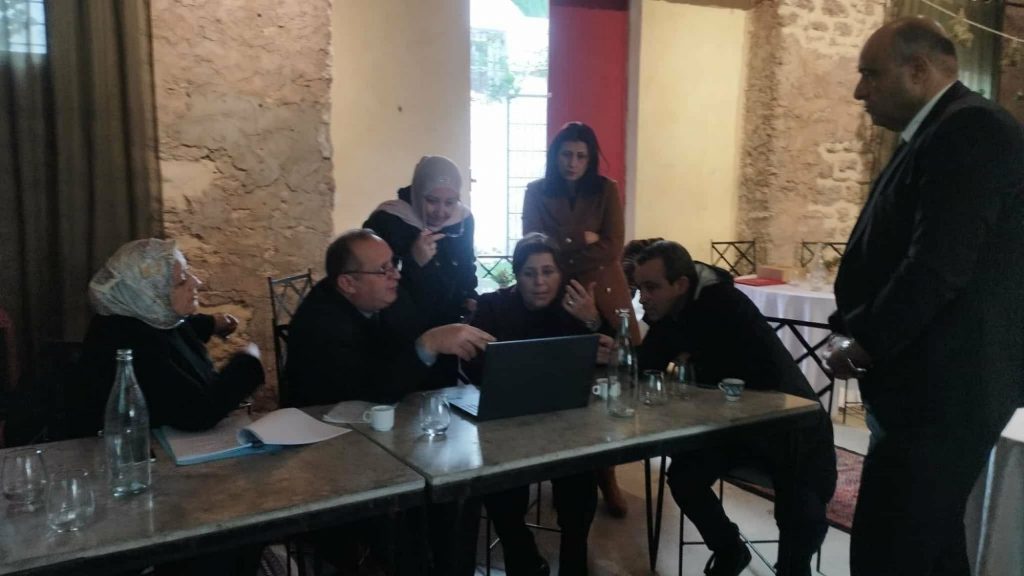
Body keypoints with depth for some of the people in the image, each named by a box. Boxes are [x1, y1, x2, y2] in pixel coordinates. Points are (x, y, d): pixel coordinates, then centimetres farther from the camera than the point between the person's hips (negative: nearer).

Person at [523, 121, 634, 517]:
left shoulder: (606, 190, 5)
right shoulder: (537, 192, 5)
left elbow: (613, 248, -4)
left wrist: (561, 248, -7)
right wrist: (583, 240, -9)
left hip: (602, 296, 1)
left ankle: (605, 475, 11)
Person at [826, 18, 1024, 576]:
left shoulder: (971, 129, -14)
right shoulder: (941, 134, 17)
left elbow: (939, 266, -24)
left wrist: (865, 343, -12)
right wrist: (863, 333, 6)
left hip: (942, 387, -10)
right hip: (936, 384, 10)